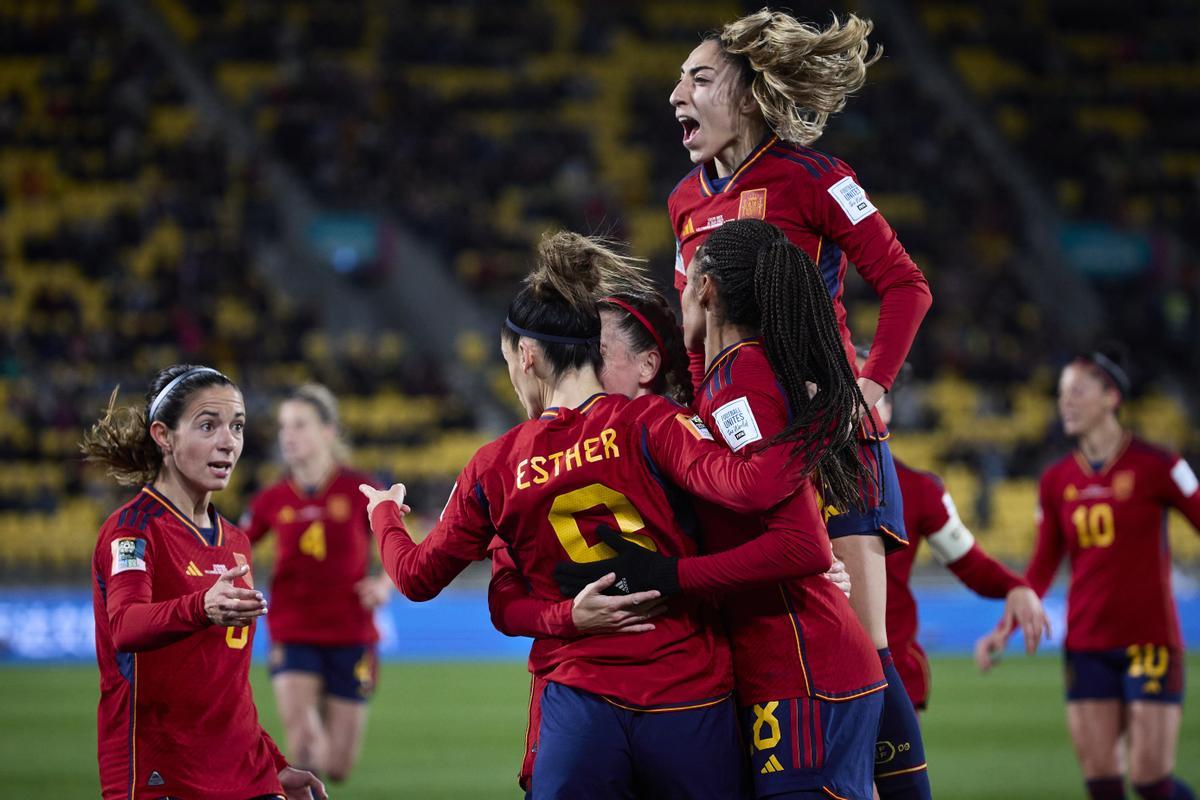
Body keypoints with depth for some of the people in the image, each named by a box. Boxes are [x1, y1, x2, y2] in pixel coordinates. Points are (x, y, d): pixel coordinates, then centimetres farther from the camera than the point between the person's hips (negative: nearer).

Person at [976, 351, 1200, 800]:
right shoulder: (1056, 481, 7)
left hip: (1149, 642, -4)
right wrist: (1006, 629, 3)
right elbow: (1042, 568, 12)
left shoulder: (1155, 467, -6)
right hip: (1086, 645, 4)